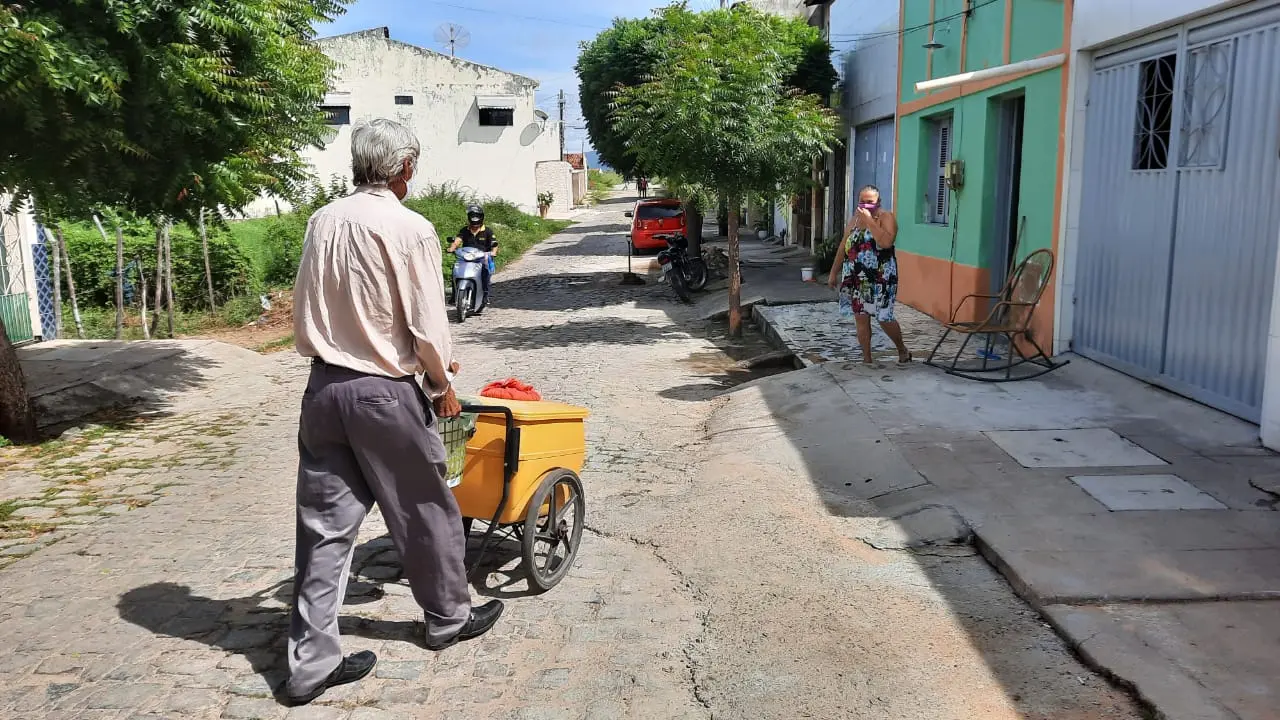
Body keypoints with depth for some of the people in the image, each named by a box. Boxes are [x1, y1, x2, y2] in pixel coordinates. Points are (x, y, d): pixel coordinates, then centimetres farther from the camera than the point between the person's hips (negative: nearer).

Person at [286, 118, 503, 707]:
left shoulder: (321, 222, 3)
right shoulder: (410, 229, -14)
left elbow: (305, 311, 8)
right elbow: (427, 325, -12)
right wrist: (442, 381, 4)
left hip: (323, 387, 5)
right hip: (386, 392, -5)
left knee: (325, 524, 9)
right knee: (424, 512, 14)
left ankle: (311, 661, 14)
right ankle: (449, 617, 33)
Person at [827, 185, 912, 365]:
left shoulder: (886, 217, -7)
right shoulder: (854, 220, 11)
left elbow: (886, 242, -25)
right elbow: (843, 248, 17)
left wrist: (869, 221, -23)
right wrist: (834, 272, 16)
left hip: (880, 278, -5)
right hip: (856, 279, 5)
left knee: (884, 318, -4)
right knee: (860, 318, 5)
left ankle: (902, 349, 21)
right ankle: (867, 359, 14)